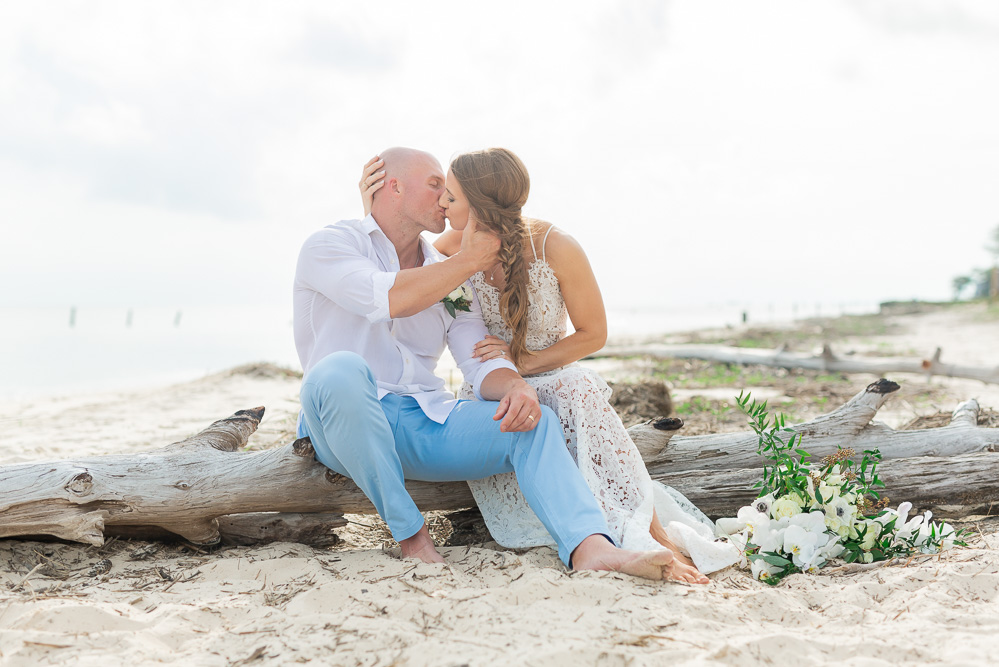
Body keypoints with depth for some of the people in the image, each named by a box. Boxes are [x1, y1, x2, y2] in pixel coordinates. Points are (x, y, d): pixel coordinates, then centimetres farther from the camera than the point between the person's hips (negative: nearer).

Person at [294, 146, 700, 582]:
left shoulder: (447, 276, 18)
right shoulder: (329, 245, 3)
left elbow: (481, 364, 6)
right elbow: (388, 299, -19)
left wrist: (516, 387, -18)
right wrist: (469, 260, -6)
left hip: (425, 424, 5)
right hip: (348, 425, -4)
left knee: (534, 421, -15)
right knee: (341, 371, -37)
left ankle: (590, 547, -39)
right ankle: (409, 531, -22)